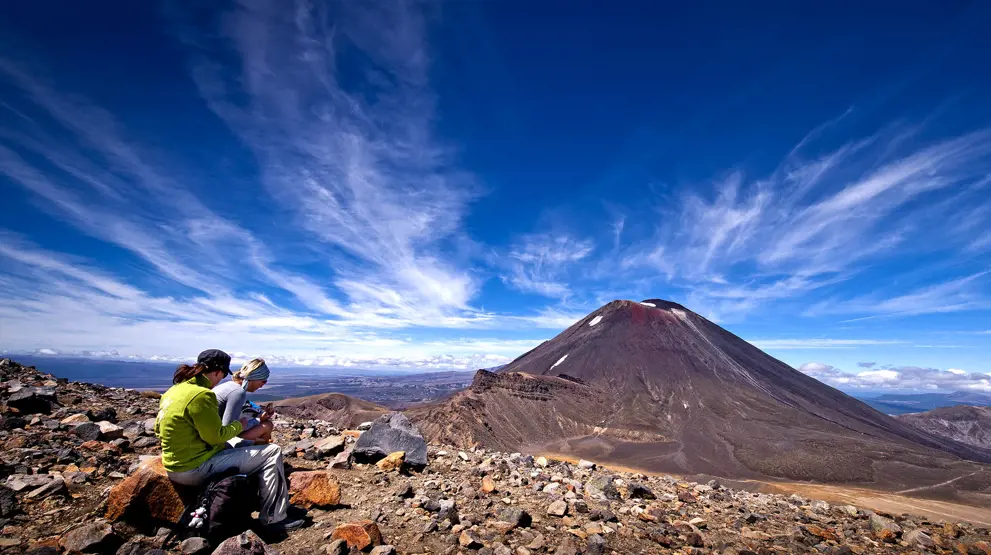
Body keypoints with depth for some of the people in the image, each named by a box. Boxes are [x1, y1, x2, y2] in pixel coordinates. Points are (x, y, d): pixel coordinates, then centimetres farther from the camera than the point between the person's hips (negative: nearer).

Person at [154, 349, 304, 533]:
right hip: (196, 468, -10)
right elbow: (216, 436, -20)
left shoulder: (173, 390, 5)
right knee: (272, 453, -5)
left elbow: (158, 428, 18)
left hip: (175, 466, 10)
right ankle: (274, 519, 2)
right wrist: (239, 425, -2)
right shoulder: (201, 395, -24)